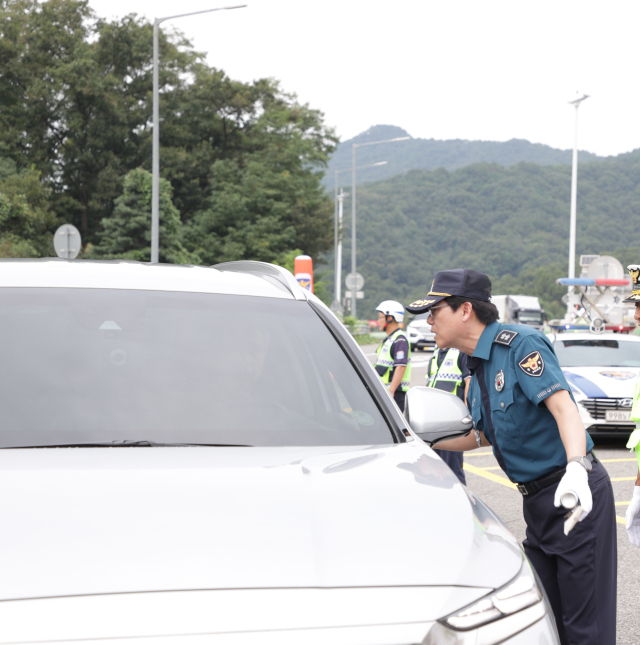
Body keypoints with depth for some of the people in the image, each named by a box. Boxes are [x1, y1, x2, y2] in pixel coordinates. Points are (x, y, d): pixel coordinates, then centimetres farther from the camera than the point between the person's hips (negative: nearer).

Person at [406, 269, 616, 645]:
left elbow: (563, 407, -26)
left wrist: (575, 468, -42)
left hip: (578, 495, -9)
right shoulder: (478, 368, 14)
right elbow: (483, 436, 26)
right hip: (538, 501, 9)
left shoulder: (520, 343, -14)